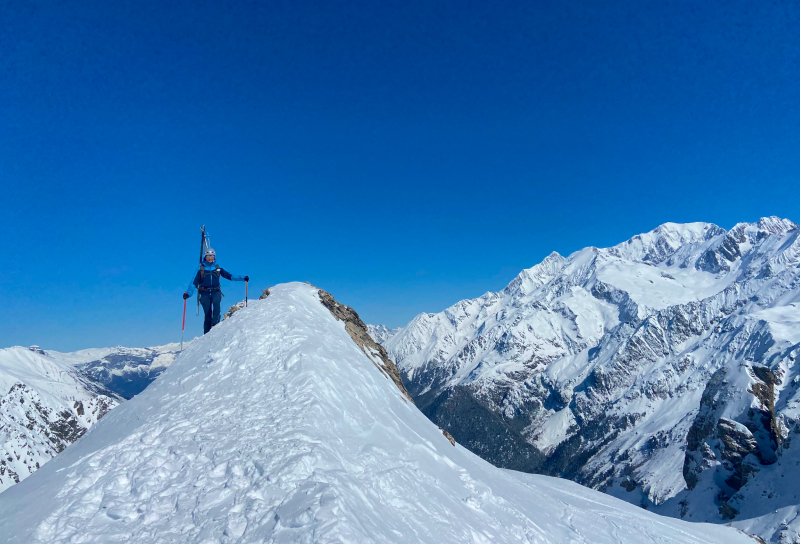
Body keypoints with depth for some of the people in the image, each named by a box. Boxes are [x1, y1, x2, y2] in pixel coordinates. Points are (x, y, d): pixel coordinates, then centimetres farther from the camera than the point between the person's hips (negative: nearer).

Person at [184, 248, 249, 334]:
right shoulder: (201, 268, 5)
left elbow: (229, 276, 9)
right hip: (205, 293, -1)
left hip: (216, 292, 1)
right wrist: (188, 293, -12)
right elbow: (194, 282, 0)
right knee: (208, 314, -2)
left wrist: (243, 278, 0)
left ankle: (215, 325, -33)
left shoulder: (218, 268, 10)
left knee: (216, 305, -29)